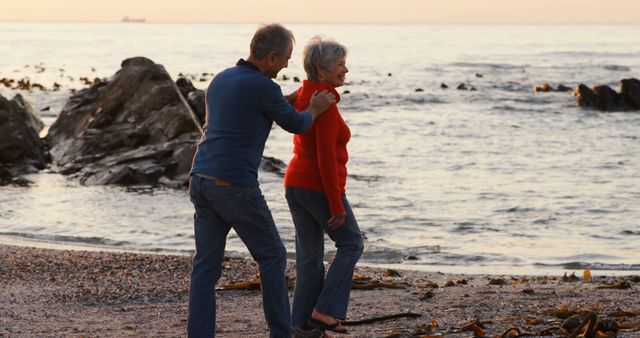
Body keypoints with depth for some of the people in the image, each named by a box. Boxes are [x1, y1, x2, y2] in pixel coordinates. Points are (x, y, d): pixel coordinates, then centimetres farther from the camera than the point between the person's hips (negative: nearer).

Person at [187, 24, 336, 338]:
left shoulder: (219, 81, 13)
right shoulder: (264, 88, -13)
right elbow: (295, 124, 4)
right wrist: (315, 110, 26)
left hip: (203, 182, 7)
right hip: (235, 189, -7)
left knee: (206, 266, 7)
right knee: (272, 256, 10)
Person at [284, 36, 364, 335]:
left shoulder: (303, 96, 10)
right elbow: (326, 156, -23)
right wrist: (336, 204, -20)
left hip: (296, 184, 8)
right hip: (321, 188, -8)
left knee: (309, 255, 12)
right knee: (350, 244, 11)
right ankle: (326, 309, 2)